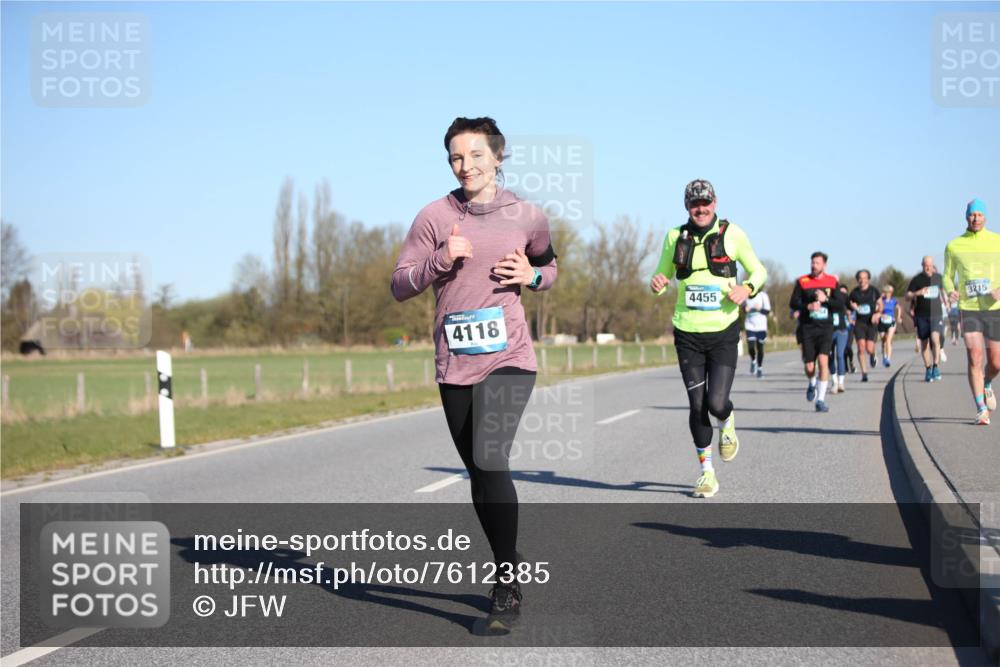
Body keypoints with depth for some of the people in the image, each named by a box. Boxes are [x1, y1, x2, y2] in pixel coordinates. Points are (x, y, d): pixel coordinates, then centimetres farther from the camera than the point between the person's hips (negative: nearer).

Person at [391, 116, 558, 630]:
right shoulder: (434, 217, 2)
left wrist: (532, 275, 0)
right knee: (480, 475, 11)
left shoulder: (528, 218, 3)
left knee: (490, 461, -21)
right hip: (454, 363, 3)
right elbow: (400, 286, 2)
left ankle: (508, 589, -12)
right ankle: (508, 573, 29)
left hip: (509, 357, -3)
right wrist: (440, 260, -15)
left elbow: (548, 266, 22)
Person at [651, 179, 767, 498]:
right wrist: (657, 283, -8)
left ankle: (727, 424, 28)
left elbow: (758, 270, 8)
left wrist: (747, 288, -14)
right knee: (697, 405, 0)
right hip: (687, 334, 2)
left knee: (716, 403, -11)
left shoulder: (731, 234, -2)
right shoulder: (675, 237, 4)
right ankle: (707, 472, 15)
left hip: (723, 332, -2)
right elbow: (663, 274, 16)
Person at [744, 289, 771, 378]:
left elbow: (767, 310, -9)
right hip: (750, 325, 1)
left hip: (761, 326, -1)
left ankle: (760, 367, 23)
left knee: (760, 348, 4)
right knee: (751, 346, -13)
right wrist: (745, 308, -11)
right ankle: (753, 360, 19)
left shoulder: (763, 295, -11)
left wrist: (760, 309, -29)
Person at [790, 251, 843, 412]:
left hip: (826, 327, 0)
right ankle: (812, 384, 37)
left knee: (823, 361, -16)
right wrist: (808, 306, -17)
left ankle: (821, 400, -8)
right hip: (808, 328, 0)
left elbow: (840, 304, 3)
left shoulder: (832, 281, 6)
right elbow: (793, 303, 0)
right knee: (809, 367, 0)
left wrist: (825, 300, -14)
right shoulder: (802, 281, 3)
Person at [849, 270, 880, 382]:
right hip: (859, 322, 1)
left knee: (869, 349, -8)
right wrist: (852, 306, -10)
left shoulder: (874, 290, 0)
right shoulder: (854, 292, 3)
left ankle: (872, 356, 31)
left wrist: (876, 314, -10)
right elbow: (850, 304, 15)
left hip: (871, 322, -1)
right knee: (861, 348, -9)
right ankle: (864, 373, -2)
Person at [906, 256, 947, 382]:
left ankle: (936, 367, -14)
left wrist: (945, 303, 33)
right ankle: (928, 369, 16)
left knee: (935, 339, -19)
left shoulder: (938, 277, 6)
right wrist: (917, 293, -25)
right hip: (921, 315, 0)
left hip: (936, 314, 0)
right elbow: (907, 297, -7)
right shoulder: (916, 280, -2)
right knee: (924, 343, 5)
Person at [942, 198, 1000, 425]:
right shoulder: (953, 246, 3)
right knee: (975, 358, -14)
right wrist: (950, 291, -10)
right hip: (968, 309, -1)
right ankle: (981, 409, -9)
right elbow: (947, 276, 12)